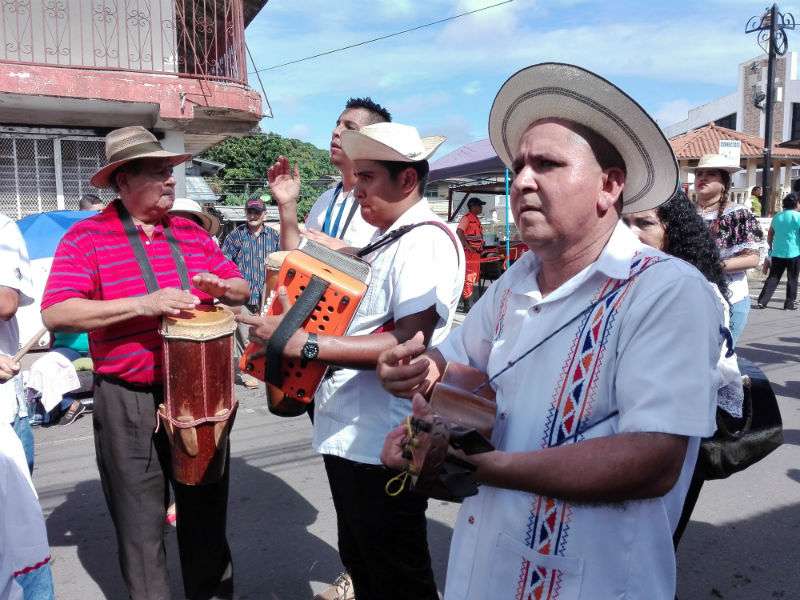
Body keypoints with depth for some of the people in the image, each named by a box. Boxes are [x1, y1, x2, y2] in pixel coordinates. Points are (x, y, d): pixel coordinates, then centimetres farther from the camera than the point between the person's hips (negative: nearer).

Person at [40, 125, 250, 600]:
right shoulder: (87, 237, -5)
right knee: (140, 520, 10)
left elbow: (243, 290, 13)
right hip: (129, 402, -3)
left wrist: (221, 288, -11)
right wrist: (143, 304, -24)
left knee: (206, 509, 17)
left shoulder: (192, 233, 7)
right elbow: (56, 313, -16)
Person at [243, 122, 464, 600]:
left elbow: (408, 345, -28)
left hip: (385, 445, -10)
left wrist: (305, 344, -29)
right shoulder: (387, 240, 14)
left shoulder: (428, 240, -17)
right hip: (348, 434, 10)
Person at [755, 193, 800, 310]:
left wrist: (771, 248, 30)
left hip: (777, 253, 4)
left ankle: (762, 302, -1)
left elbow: (769, 235, 15)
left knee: (772, 278, 6)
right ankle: (790, 303, 13)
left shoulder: (777, 216, 8)